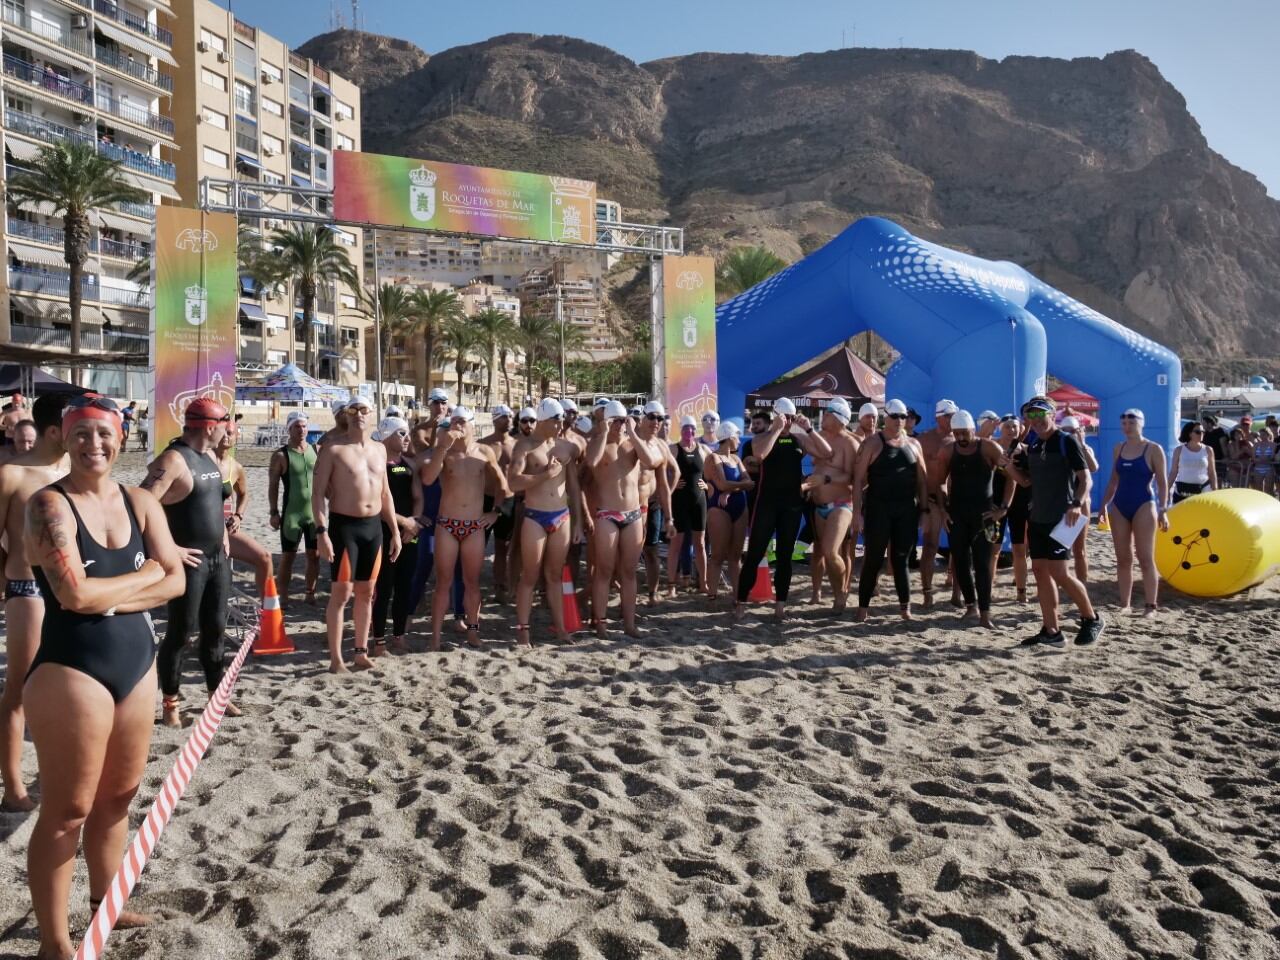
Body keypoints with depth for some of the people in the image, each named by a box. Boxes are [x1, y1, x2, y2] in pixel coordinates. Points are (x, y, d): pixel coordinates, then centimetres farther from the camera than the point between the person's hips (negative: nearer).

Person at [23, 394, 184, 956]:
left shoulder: (140, 503, 6)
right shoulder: (49, 504, -12)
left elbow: (176, 580, 1)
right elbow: (74, 595, -22)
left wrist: (113, 599, -13)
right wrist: (144, 574, -9)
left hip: (137, 662, 6)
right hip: (71, 670, -6)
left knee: (118, 797, 19)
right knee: (67, 811, 4)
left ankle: (105, 903, 38)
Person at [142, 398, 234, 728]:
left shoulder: (210, 457, 11)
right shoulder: (173, 460, -17)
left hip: (218, 558, 8)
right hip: (190, 561, -8)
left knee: (215, 629, 15)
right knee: (180, 632, 1)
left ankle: (216, 695, 26)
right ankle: (170, 703, 14)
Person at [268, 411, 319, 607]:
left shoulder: (316, 451, 4)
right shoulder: (281, 455, -7)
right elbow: (273, 485, -5)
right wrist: (274, 512, -9)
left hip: (315, 512, 4)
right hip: (291, 513, -4)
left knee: (315, 555, 9)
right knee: (287, 556, 2)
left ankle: (310, 593, 20)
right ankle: (282, 597, 9)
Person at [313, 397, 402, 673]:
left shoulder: (379, 449, 11)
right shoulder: (333, 449, -6)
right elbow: (318, 492, -9)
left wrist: (395, 530, 12)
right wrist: (321, 531, -19)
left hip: (373, 526, 5)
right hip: (344, 525, -5)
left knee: (366, 592, 11)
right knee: (341, 592, -4)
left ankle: (361, 652, 21)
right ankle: (336, 658, 3)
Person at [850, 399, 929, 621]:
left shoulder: (913, 444, 11)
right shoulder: (873, 444, -2)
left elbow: (922, 479, 13)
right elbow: (859, 480, -6)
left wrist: (924, 509, 5)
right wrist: (857, 513, -13)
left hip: (907, 510, 4)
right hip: (878, 509, -3)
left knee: (900, 560, 8)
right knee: (873, 560, -1)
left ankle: (905, 607, 13)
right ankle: (863, 607, 7)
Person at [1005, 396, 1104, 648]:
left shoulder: (1067, 442, -8)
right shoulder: (1033, 446, 12)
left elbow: (1085, 478, -11)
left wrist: (1077, 504, -27)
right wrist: (1011, 468, 0)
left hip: (1060, 518, -8)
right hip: (1037, 517, 8)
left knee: (1059, 573, -10)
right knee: (1040, 571, 6)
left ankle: (1092, 619, 11)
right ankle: (1051, 631, 11)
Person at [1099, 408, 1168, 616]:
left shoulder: (1154, 449, -3)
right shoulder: (1118, 449, 10)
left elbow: (1162, 483, -4)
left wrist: (1162, 510, -12)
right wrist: (1104, 504, 10)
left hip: (1144, 506, -5)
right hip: (1119, 507, 5)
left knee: (1145, 558, -5)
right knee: (1123, 559, 5)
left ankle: (1150, 606, 0)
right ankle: (1124, 604, 10)